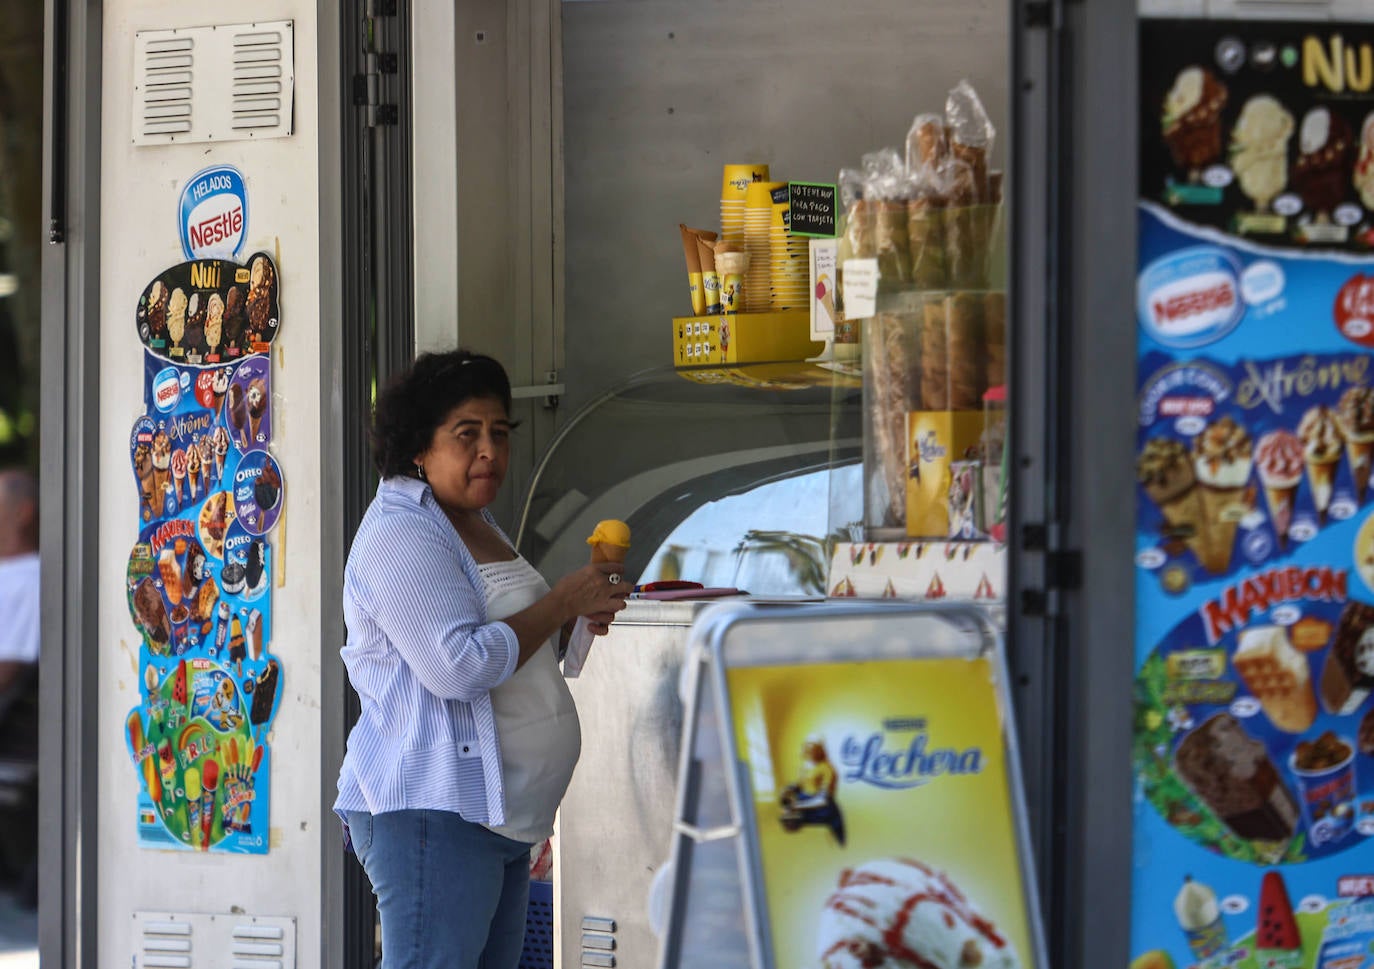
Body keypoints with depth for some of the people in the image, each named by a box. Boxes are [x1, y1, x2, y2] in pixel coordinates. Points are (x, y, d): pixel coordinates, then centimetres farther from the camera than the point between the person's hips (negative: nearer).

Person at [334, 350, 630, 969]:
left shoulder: (474, 522, 19)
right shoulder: (402, 535, -13)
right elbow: (459, 666, -24)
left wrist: (571, 620, 13)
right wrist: (562, 601, -14)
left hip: (501, 816, 10)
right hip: (432, 813, -10)